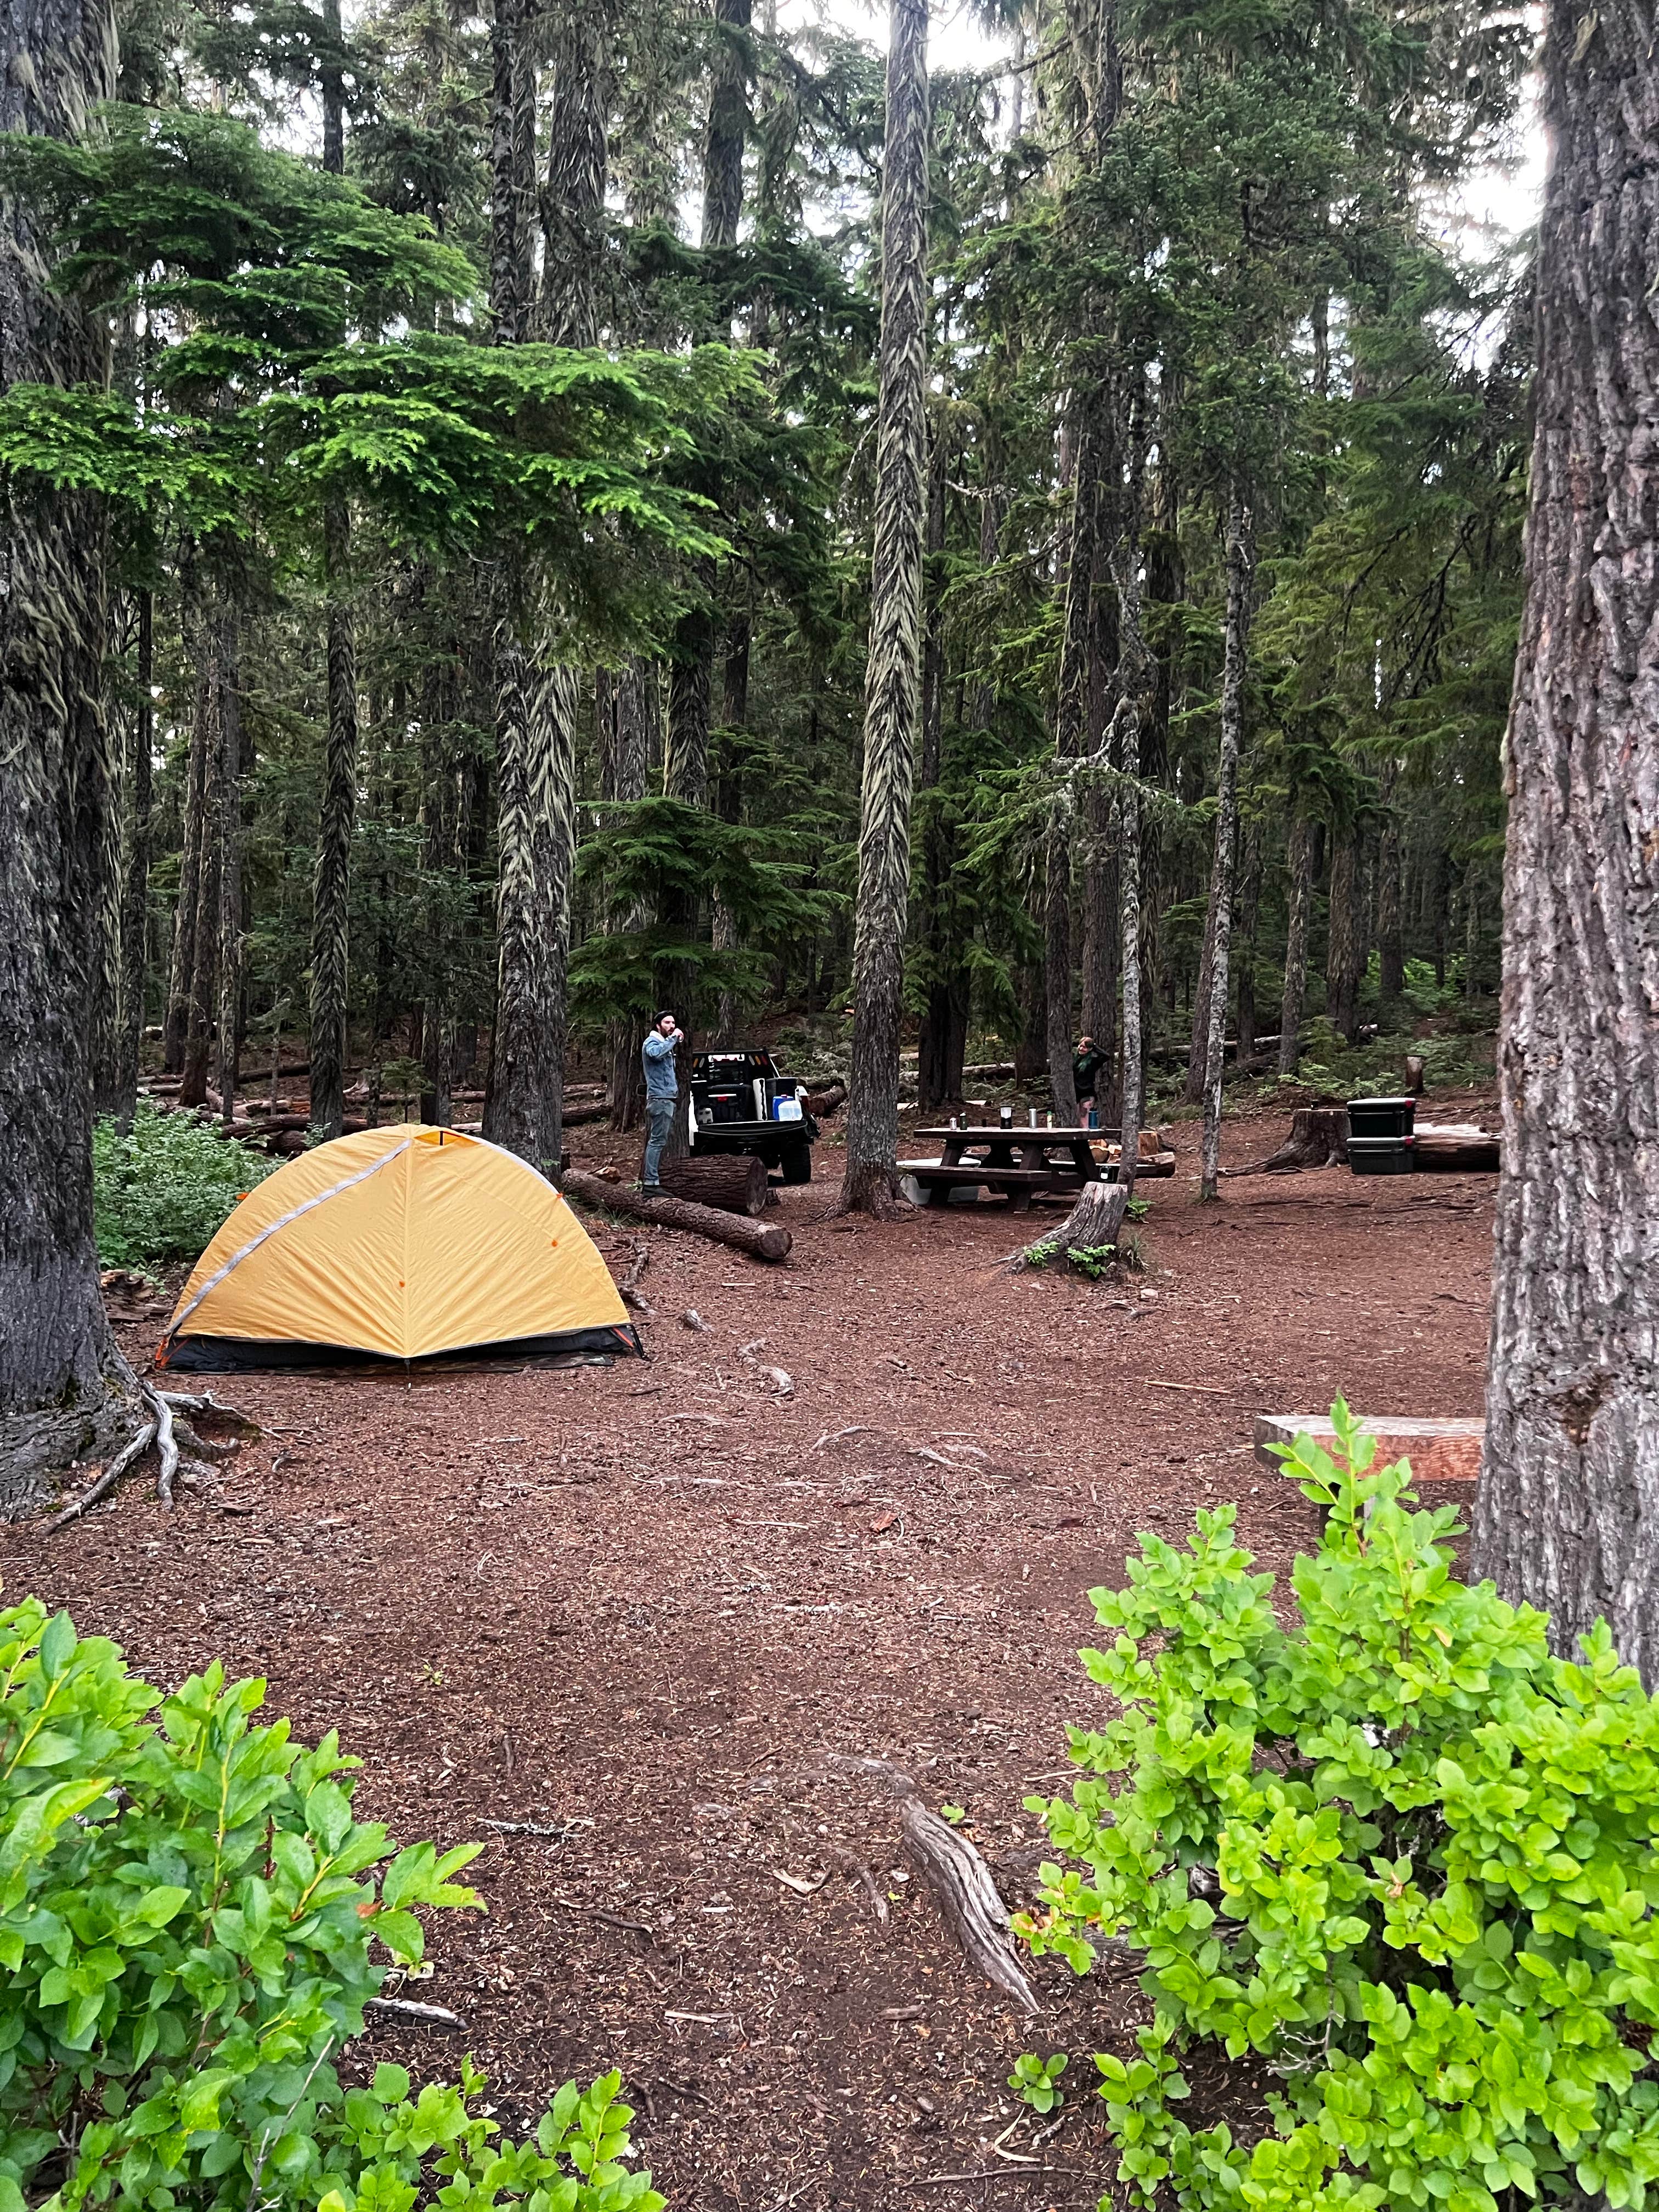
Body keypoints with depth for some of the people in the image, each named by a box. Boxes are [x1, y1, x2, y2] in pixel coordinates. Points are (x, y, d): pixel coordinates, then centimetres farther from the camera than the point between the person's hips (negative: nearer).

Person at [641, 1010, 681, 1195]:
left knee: (659, 1141, 11)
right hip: (659, 1098, -10)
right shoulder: (652, 1042, -5)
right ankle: (651, 1183, -19)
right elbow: (656, 1053, -31)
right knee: (657, 1141, -15)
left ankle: (652, 1180, 15)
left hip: (669, 1098, 10)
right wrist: (673, 1038, -23)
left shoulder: (666, 1044, 24)